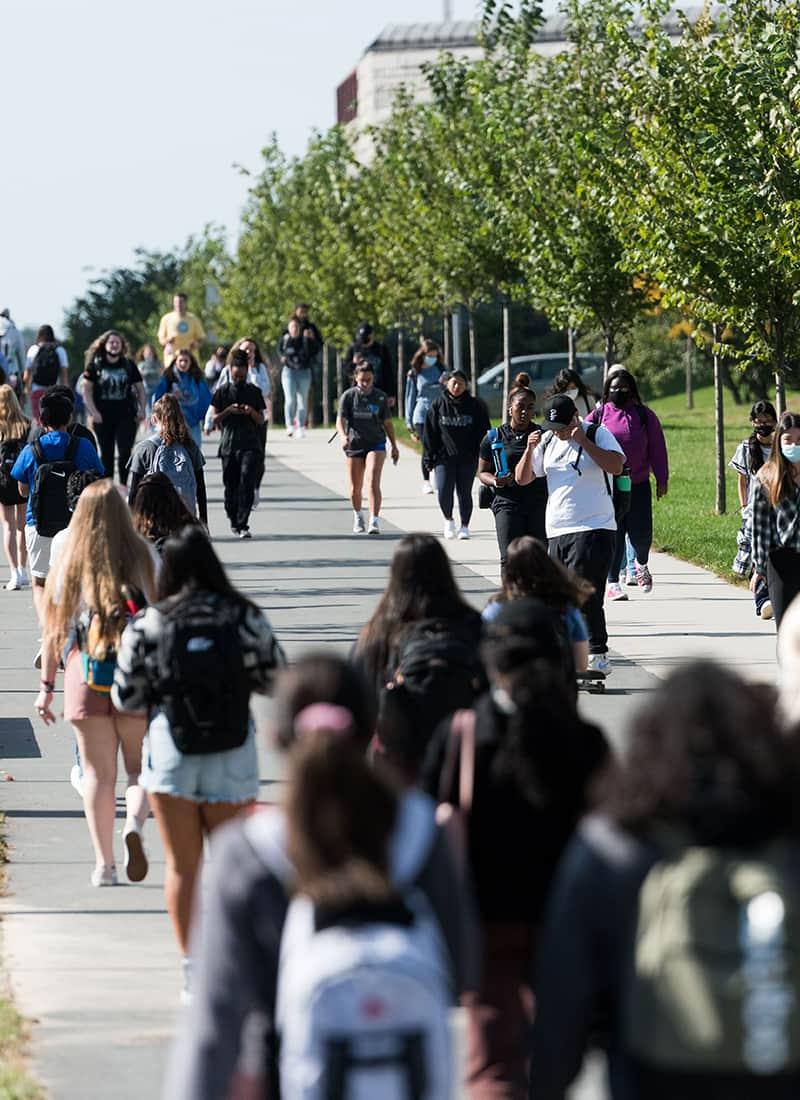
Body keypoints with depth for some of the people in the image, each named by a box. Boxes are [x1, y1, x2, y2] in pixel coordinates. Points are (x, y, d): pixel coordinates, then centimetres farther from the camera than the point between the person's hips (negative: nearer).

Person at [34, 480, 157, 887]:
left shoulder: (69, 563, 2)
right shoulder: (142, 558, -2)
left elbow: (53, 629, 3)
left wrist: (47, 686, 9)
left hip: (86, 677, 1)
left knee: (98, 774, 7)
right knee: (141, 767, 10)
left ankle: (104, 864, 8)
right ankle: (134, 825, -18)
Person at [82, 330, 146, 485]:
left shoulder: (129, 365, 6)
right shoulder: (96, 365, 1)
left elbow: (140, 389, 11)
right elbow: (87, 390, 1)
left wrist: (142, 409, -2)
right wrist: (93, 412, -9)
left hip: (126, 415, 0)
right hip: (103, 416, 0)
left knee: (125, 452, -9)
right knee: (106, 454, 7)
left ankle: (123, 485, 0)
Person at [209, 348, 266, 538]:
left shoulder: (254, 392, 9)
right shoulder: (222, 392, 7)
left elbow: (261, 420, 10)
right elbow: (215, 419, 7)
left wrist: (252, 412, -10)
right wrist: (228, 411, -10)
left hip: (250, 445, -1)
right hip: (229, 444, 1)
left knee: (247, 482, -15)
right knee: (231, 485, 6)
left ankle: (242, 524, -17)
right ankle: (234, 521, 24)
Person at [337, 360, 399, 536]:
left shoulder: (380, 396, 4)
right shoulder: (349, 396, 0)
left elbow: (387, 422, 12)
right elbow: (340, 420, -6)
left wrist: (394, 446, 13)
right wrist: (343, 436, -26)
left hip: (376, 444, -1)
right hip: (354, 444, 1)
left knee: (373, 482, -18)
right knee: (355, 488, 9)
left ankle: (375, 521, -23)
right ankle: (357, 516, 34)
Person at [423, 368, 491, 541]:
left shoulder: (475, 406, 2)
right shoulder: (438, 405, 3)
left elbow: (484, 432, 5)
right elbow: (430, 434, 5)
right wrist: (430, 458, 0)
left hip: (468, 458, 0)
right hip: (444, 456, 0)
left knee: (464, 492, 2)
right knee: (444, 491, -10)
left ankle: (464, 526, 17)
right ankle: (448, 520, 16)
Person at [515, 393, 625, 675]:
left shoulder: (598, 434, -2)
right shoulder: (548, 441, 14)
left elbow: (616, 466, -18)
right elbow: (522, 478, 16)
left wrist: (584, 441, -20)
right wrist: (530, 450, -1)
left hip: (594, 529, -6)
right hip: (556, 533, 6)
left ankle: (597, 654, -14)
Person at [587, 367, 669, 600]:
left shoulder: (644, 416, 6)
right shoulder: (598, 415, 3)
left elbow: (657, 449, 7)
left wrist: (662, 480, 5)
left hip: (638, 485, 1)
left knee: (641, 533, 0)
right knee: (613, 534, -3)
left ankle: (641, 565, 32)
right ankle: (612, 583, 2)